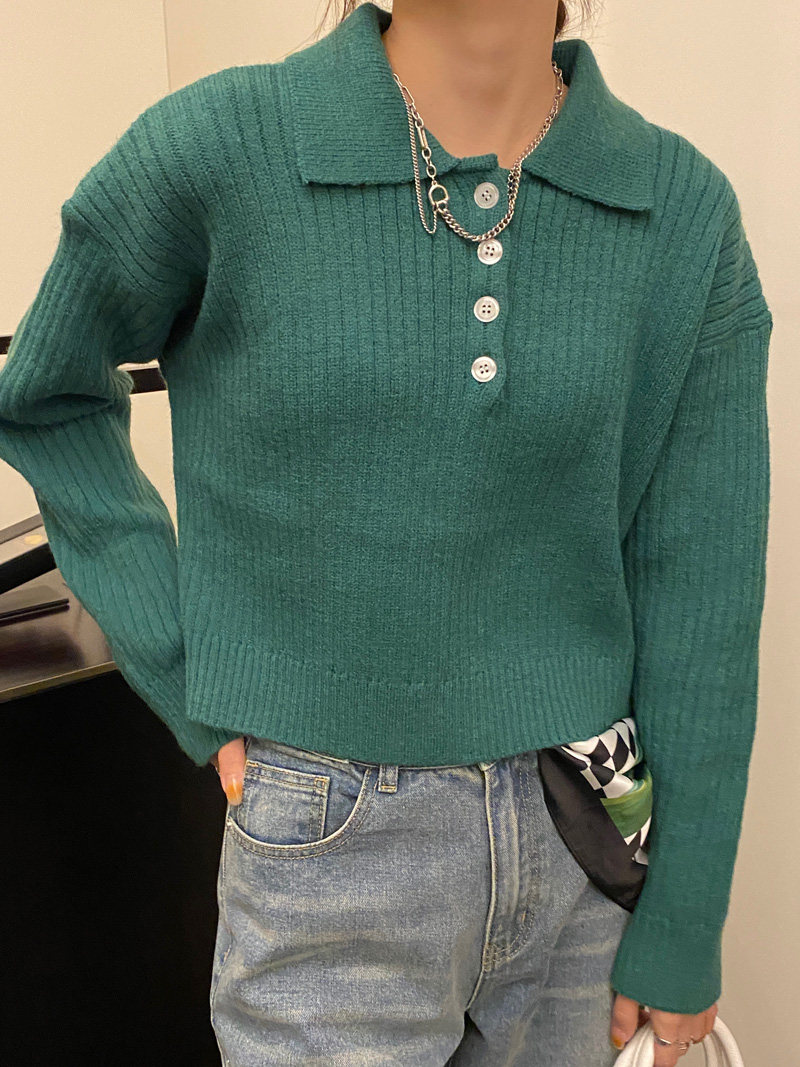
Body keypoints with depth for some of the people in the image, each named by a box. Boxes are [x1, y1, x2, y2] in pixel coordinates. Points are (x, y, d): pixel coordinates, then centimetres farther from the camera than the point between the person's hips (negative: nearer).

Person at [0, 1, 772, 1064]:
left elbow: (699, 589, -2)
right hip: (333, 849, -2)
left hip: (583, 853, 3)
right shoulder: (219, 148, -11)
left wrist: (682, 930, 4)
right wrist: (196, 692, -4)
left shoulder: (688, 208, -4)